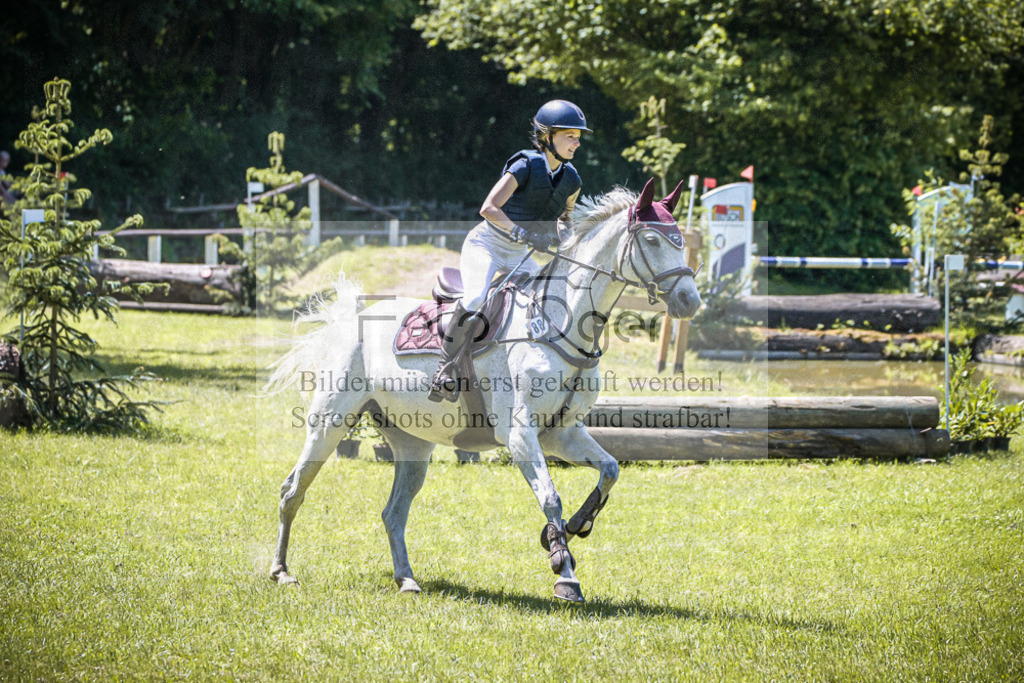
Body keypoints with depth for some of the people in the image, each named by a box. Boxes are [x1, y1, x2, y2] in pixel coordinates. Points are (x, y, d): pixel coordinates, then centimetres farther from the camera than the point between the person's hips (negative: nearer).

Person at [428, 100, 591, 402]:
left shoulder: (571, 181, 0)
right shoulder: (525, 166, -19)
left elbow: (564, 213, 20)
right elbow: (489, 208, -25)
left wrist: (564, 231, -4)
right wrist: (523, 233, -36)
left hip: (518, 255, 7)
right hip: (485, 245, -7)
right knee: (476, 300, -31)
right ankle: (444, 371, -21)